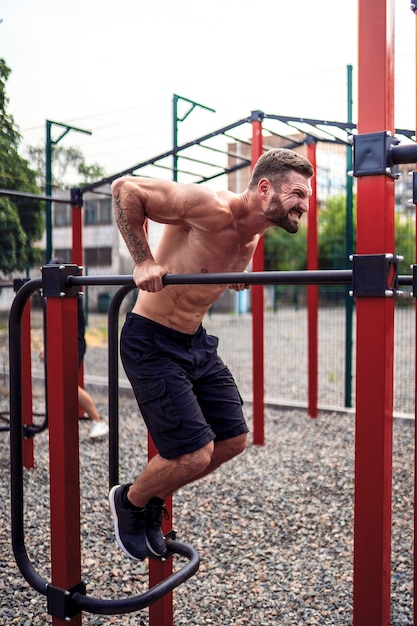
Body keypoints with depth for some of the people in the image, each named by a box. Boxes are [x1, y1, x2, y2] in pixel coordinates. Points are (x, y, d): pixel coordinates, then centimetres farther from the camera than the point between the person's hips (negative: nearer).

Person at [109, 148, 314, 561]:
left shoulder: (255, 232, 2)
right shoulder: (211, 208, -24)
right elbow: (125, 188, -21)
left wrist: (235, 272, 6)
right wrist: (143, 261, -24)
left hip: (196, 340, 9)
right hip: (152, 342, -9)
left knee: (233, 440, 12)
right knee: (193, 454, -10)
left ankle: (153, 499, 32)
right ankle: (129, 502, 21)